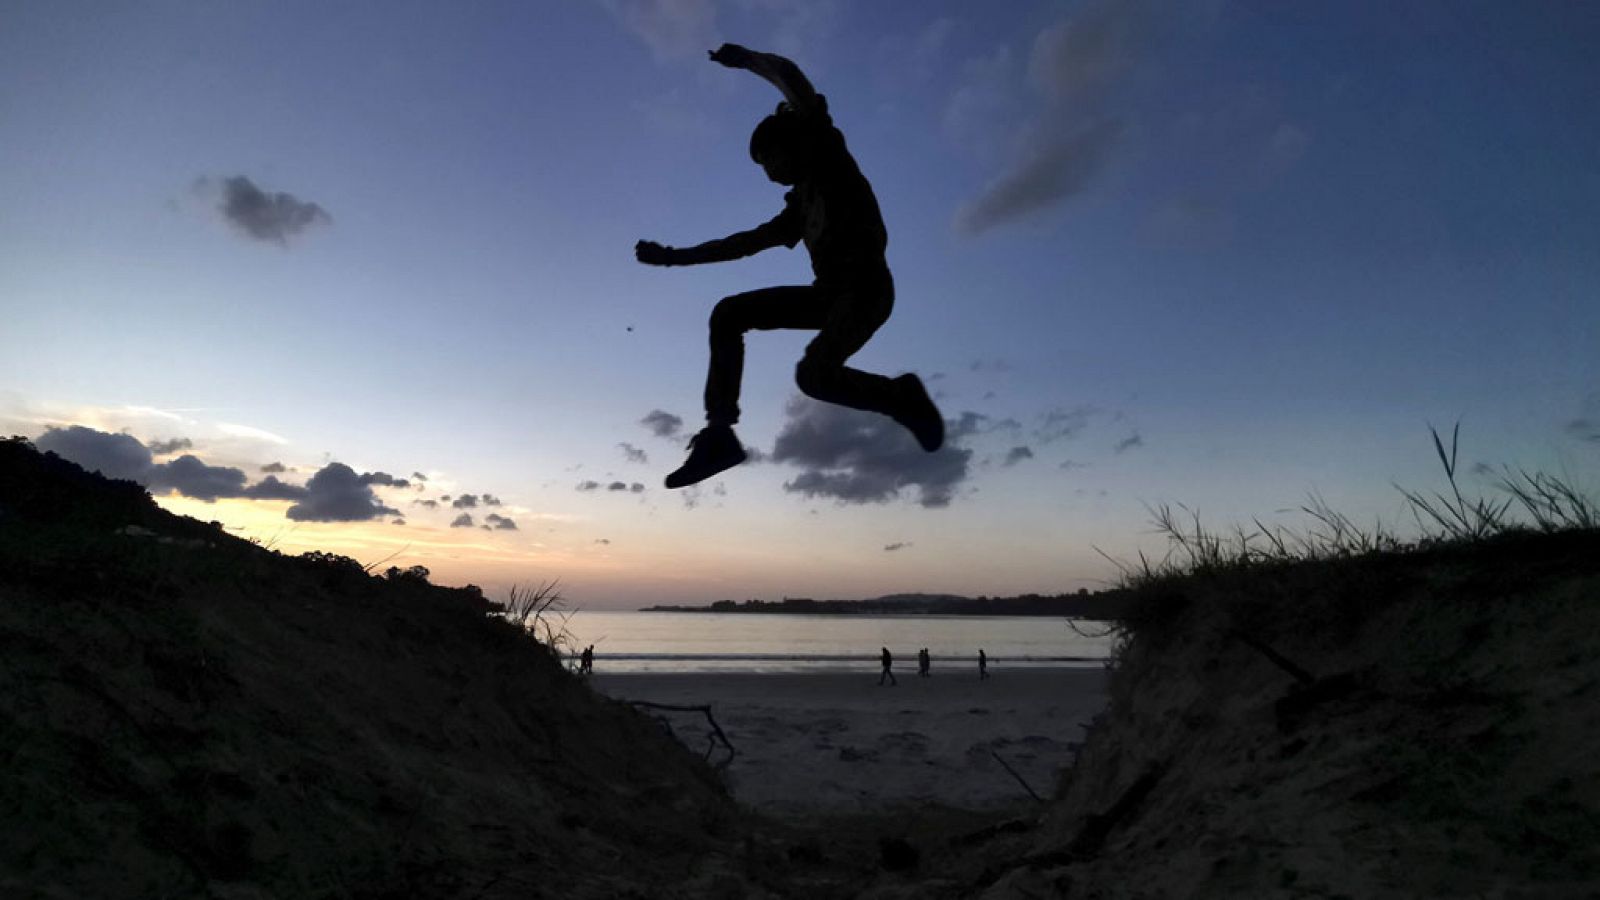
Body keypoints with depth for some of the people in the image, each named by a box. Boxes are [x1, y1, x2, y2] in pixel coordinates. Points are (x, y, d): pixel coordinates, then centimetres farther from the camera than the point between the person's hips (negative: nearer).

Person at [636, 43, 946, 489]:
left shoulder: (830, 157, 5)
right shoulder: (800, 205, 24)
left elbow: (794, 80, -5)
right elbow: (747, 241, 26)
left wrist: (746, 59, 10)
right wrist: (674, 256, 26)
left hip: (867, 288, -8)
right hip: (831, 292, 9)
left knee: (814, 375, -31)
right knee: (728, 314, 1)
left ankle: (902, 397, -4)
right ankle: (719, 433, -7)